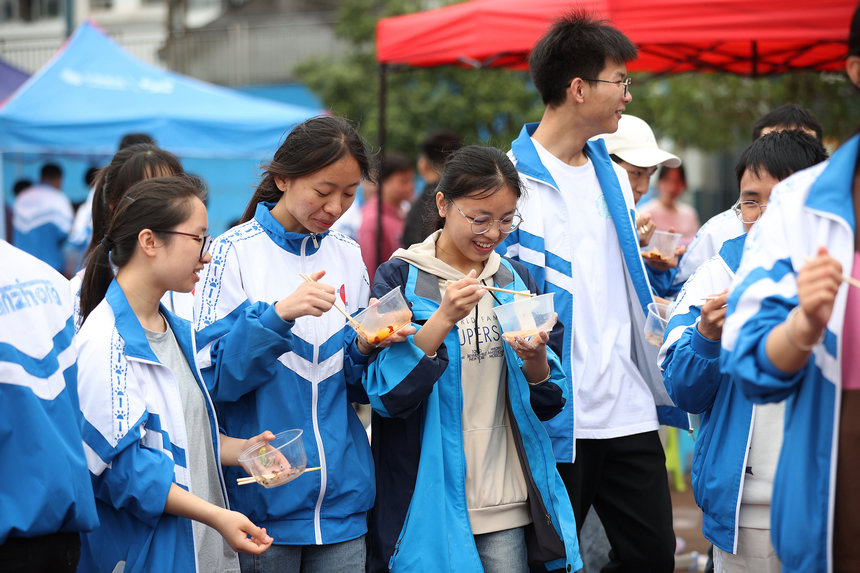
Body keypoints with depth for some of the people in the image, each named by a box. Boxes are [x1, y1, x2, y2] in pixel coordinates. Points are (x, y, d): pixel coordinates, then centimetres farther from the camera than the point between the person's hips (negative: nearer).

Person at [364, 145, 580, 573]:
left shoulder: (516, 280, 9)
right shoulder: (399, 277, -4)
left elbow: (548, 404, 10)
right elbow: (387, 395, -13)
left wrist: (535, 360, -12)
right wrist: (442, 319, -22)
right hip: (428, 503, -4)